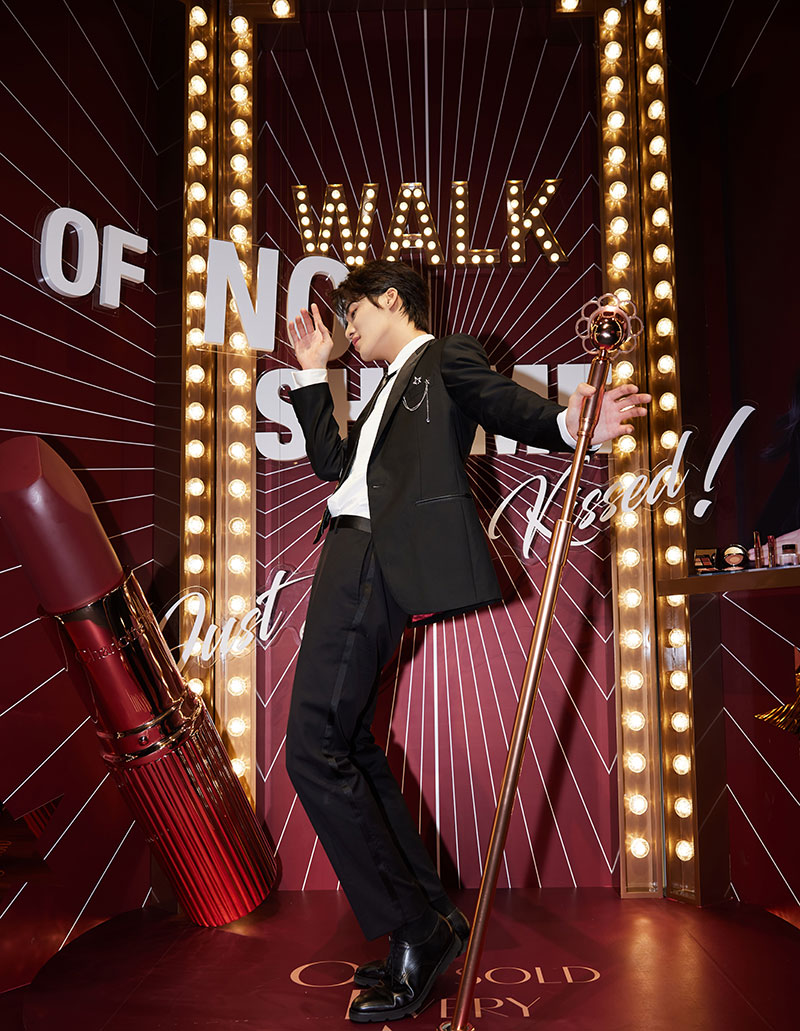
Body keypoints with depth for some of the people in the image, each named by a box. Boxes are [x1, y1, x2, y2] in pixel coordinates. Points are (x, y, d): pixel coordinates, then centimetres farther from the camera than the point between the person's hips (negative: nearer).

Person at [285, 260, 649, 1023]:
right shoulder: (391, 390, 32)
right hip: (355, 553, 10)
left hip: (375, 556, -10)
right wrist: (313, 373, 33)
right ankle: (430, 920, 19)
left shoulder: (447, 359, 7)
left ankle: (416, 928, -3)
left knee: (313, 751, -15)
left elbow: (510, 407, -8)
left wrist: (567, 425, -30)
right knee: (346, 745, 10)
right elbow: (332, 461, 32)